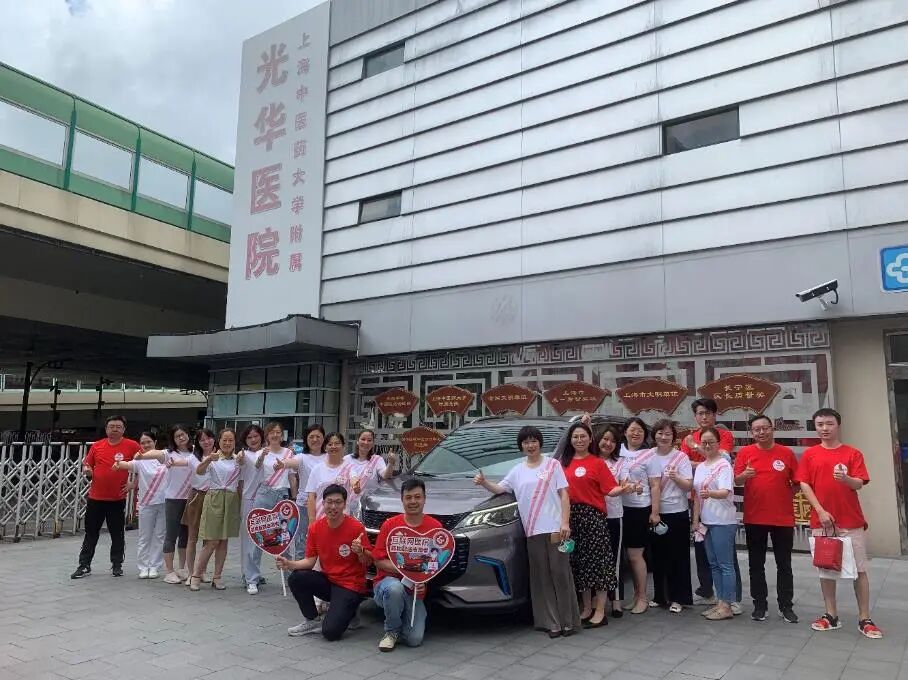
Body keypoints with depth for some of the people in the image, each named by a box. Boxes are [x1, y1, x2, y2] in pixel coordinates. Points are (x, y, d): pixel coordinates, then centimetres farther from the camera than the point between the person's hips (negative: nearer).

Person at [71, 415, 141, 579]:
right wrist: (86, 470, -10)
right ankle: (84, 565, 19)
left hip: (118, 498, -2)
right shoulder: (96, 446, 3)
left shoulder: (132, 446, -5)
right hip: (96, 497, 2)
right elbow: (87, 466, 13)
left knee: (117, 534, 8)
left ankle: (117, 565, 21)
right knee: (91, 533, 9)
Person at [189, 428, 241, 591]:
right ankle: (196, 575, 10)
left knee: (223, 540, 8)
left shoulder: (238, 459, 8)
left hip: (232, 500, 4)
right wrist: (208, 460, -40)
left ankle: (217, 577, 17)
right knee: (211, 541, -5)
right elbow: (199, 471, -24)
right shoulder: (212, 458, -3)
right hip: (214, 498, -4)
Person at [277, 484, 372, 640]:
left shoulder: (356, 527, -16)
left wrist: (360, 552, -31)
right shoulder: (315, 527, -3)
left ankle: (348, 611, 12)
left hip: (351, 586, -5)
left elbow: (368, 562, -9)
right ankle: (312, 621, 0)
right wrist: (290, 564, -18)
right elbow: (310, 561, -1)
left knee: (330, 632, -22)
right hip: (327, 581, 5)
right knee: (296, 578, -22)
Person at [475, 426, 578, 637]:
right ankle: (552, 622, 8)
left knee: (561, 574, -2)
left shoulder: (553, 465, 7)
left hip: (555, 528, -3)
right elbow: (500, 489, 17)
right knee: (542, 577, 3)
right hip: (533, 531, 3)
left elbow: (564, 495, 3)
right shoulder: (517, 471, 16)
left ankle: (568, 621, 7)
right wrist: (484, 483, -4)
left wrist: (565, 522, -7)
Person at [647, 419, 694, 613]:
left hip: (678, 513, -2)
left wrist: (676, 477, -24)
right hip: (656, 513, 2)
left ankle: (677, 598, 12)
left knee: (678, 557, 2)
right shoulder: (650, 457, 2)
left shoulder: (681, 457, -3)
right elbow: (653, 486, 0)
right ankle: (659, 596, 21)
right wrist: (654, 512, -7)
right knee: (658, 555, 9)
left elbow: (689, 486, -6)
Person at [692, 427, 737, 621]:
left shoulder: (724, 465, -11)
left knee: (725, 564, -2)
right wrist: (696, 520, 11)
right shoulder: (700, 467, 12)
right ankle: (720, 602, 22)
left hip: (723, 522, -8)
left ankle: (726, 605, 5)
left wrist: (710, 493, -45)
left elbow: (725, 492, -25)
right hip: (706, 522, 8)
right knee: (714, 564, 13)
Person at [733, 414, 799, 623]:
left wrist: (786, 497, -4)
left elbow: (796, 482, 7)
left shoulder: (787, 453, -1)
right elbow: (736, 481, -3)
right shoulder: (745, 452, -1)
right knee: (756, 564, 8)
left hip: (783, 518, 0)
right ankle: (759, 605, 19)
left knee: (784, 565, 9)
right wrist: (744, 475, -23)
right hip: (754, 518, 0)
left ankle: (786, 606, 21)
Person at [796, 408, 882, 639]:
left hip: (852, 521, -1)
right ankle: (831, 615, 18)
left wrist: (846, 479, -29)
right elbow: (804, 485, -1)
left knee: (859, 569, 3)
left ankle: (865, 619, 13)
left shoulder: (853, 453, 1)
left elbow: (859, 484, -7)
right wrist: (820, 511, -11)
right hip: (821, 520, 1)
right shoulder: (809, 455, 3)